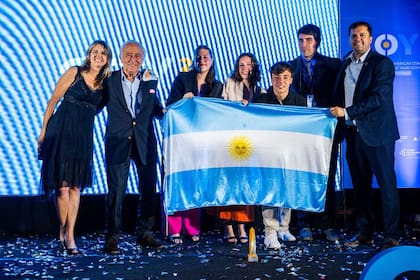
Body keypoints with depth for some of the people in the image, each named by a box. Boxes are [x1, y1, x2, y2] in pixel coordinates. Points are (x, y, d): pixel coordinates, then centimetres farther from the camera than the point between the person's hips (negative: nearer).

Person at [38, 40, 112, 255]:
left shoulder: (104, 83, 10)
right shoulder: (74, 72, -1)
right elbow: (53, 101, 0)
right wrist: (43, 130, -4)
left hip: (84, 136, 4)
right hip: (61, 131, -3)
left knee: (76, 186, 3)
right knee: (62, 185, -4)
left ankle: (70, 235, 8)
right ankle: (63, 230, 15)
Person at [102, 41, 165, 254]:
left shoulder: (150, 80, 8)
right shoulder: (110, 80, 3)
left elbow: (155, 109, 12)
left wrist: (165, 112, -4)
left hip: (145, 142, 3)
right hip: (118, 142, -2)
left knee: (149, 188, 6)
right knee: (116, 189, 0)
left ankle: (144, 233, 21)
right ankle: (112, 236, 9)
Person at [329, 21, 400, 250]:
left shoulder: (382, 63, -7)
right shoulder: (345, 63, 13)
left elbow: (378, 98, -17)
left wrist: (347, 112, -20)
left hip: (376, 132, -6)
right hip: (353, 133, 6)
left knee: (386, 184, 0)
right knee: (360, 185, 11)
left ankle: (391, 235, 8)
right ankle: (364, 232, 22)